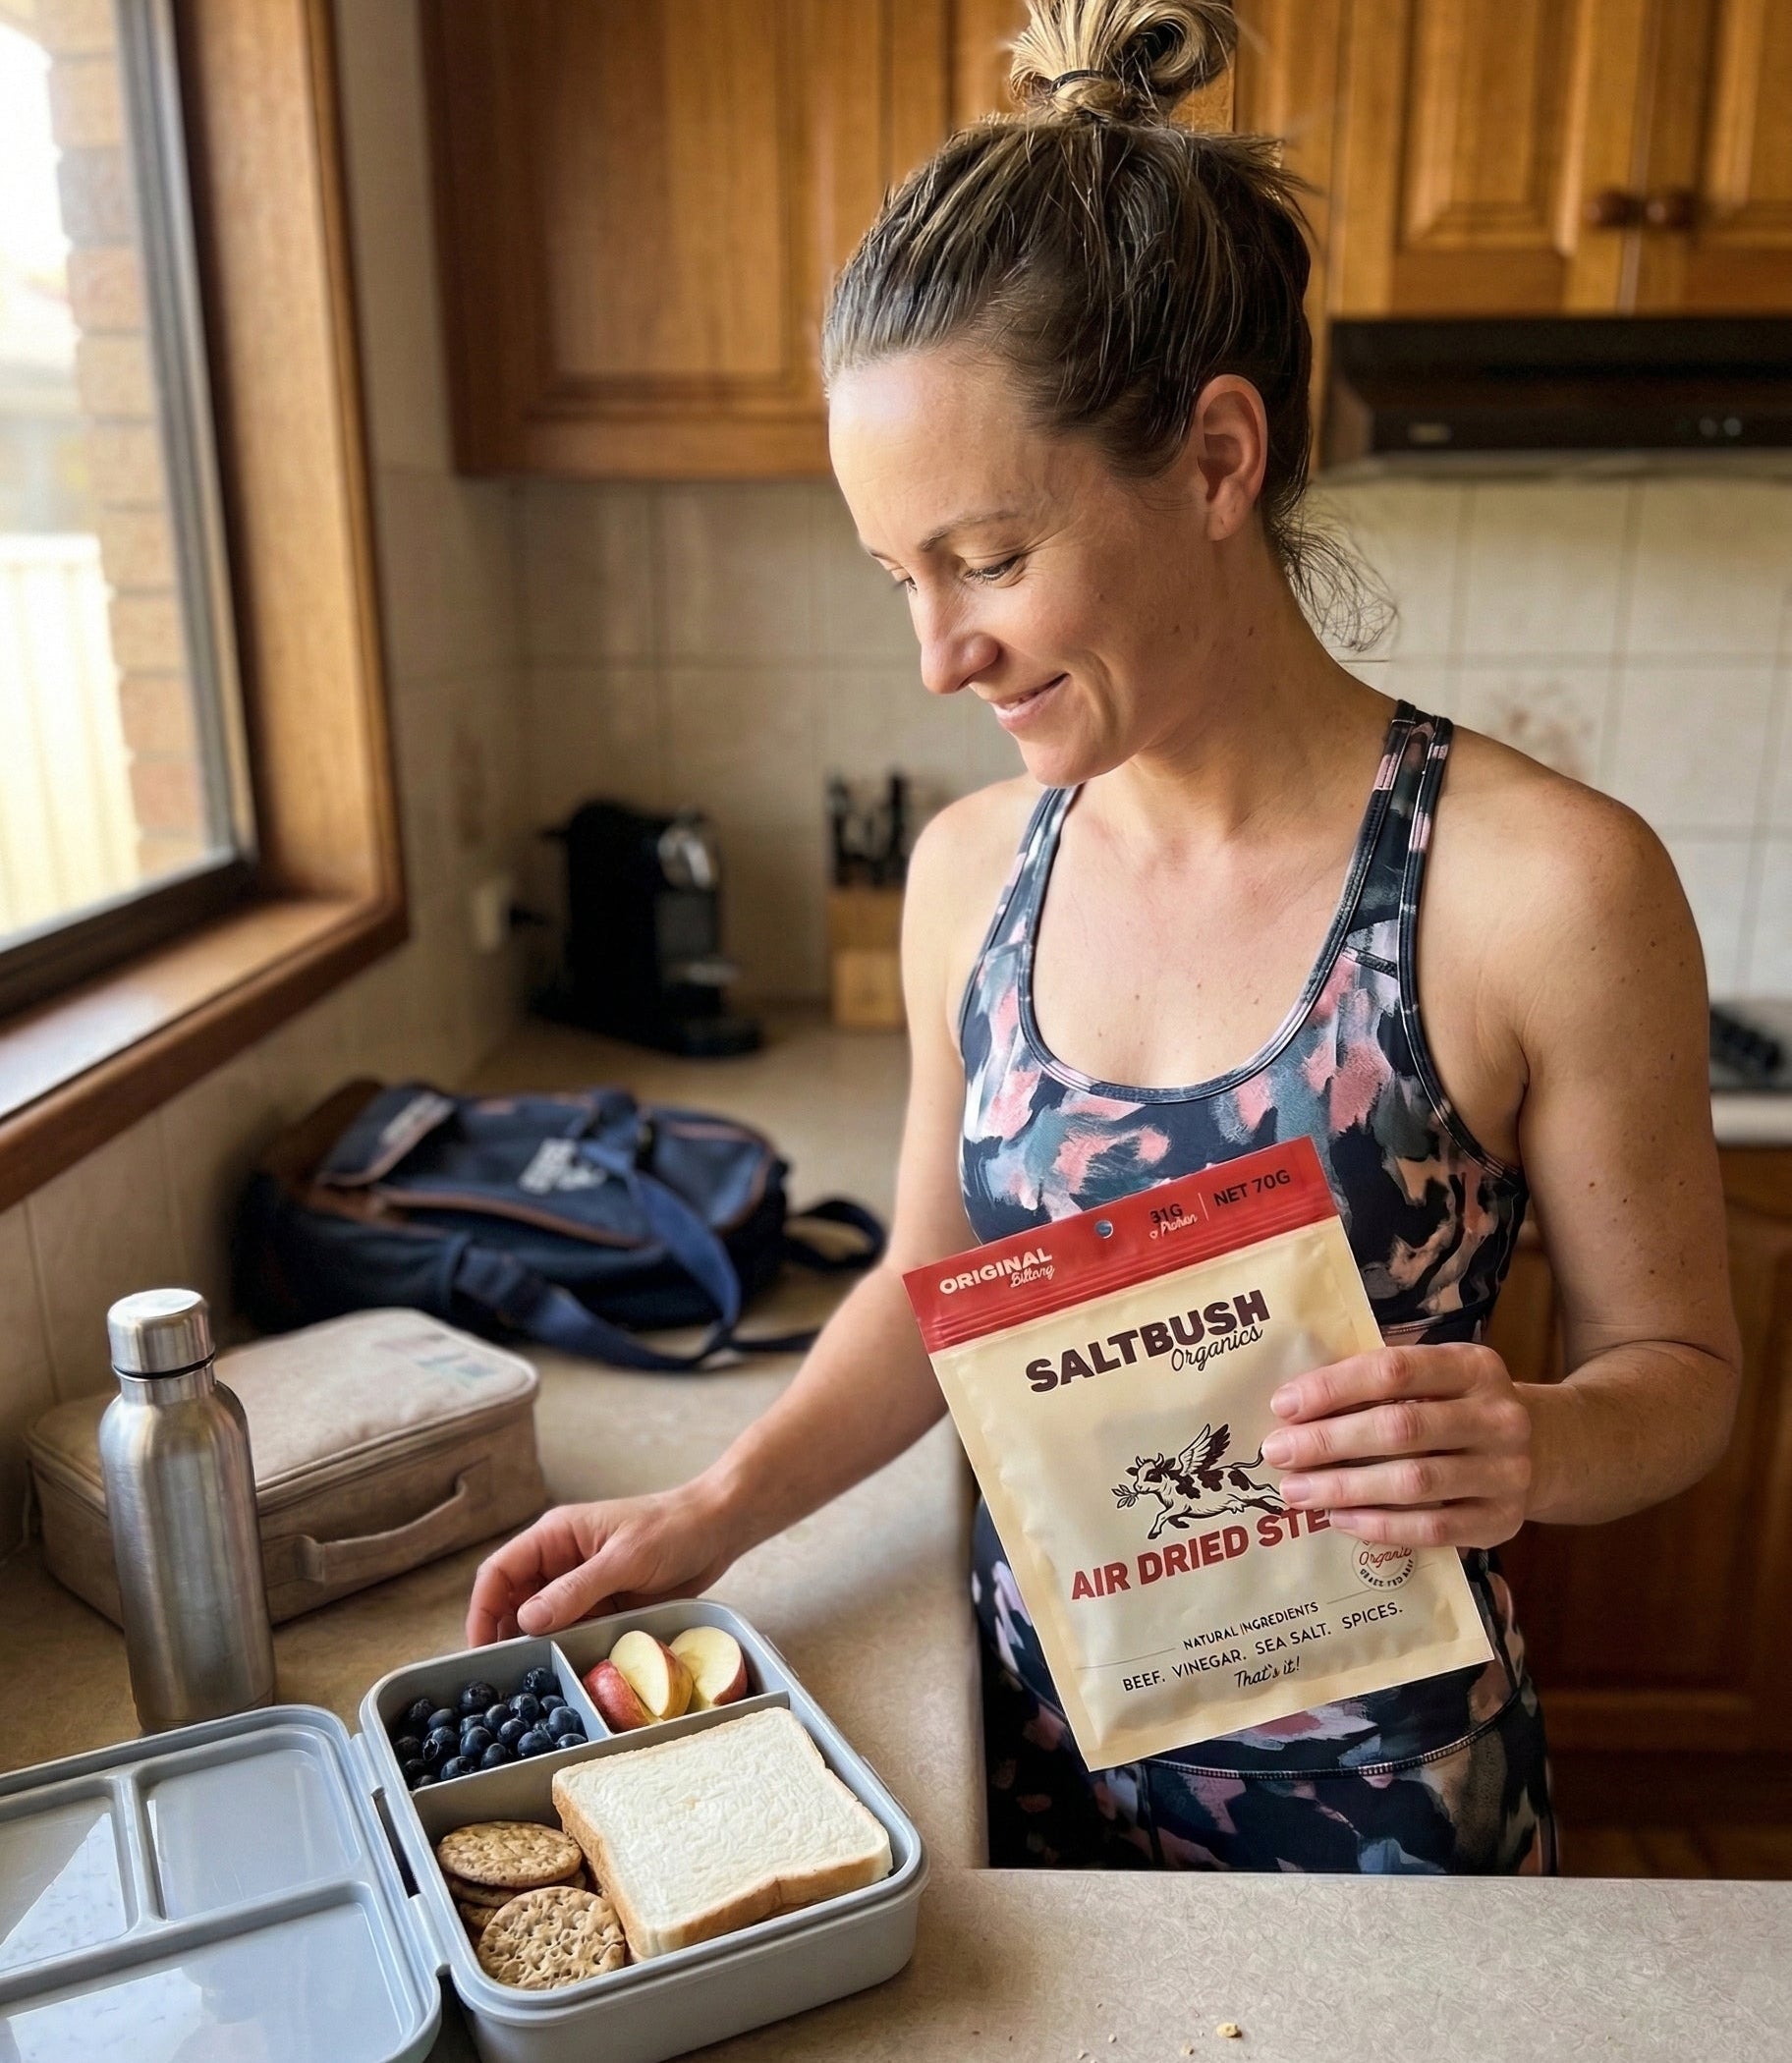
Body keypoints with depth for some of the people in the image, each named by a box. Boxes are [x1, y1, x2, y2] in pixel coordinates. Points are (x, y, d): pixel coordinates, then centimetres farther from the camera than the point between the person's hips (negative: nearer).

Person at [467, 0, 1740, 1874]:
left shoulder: (1543, 884, -21)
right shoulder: (970, 869, -6)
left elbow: (1673, 1363, -8)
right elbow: (936, 1279, 4)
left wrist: (1530, 1450, -29)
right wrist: (721, 1508, -7)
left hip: (1373, 1791, -3)